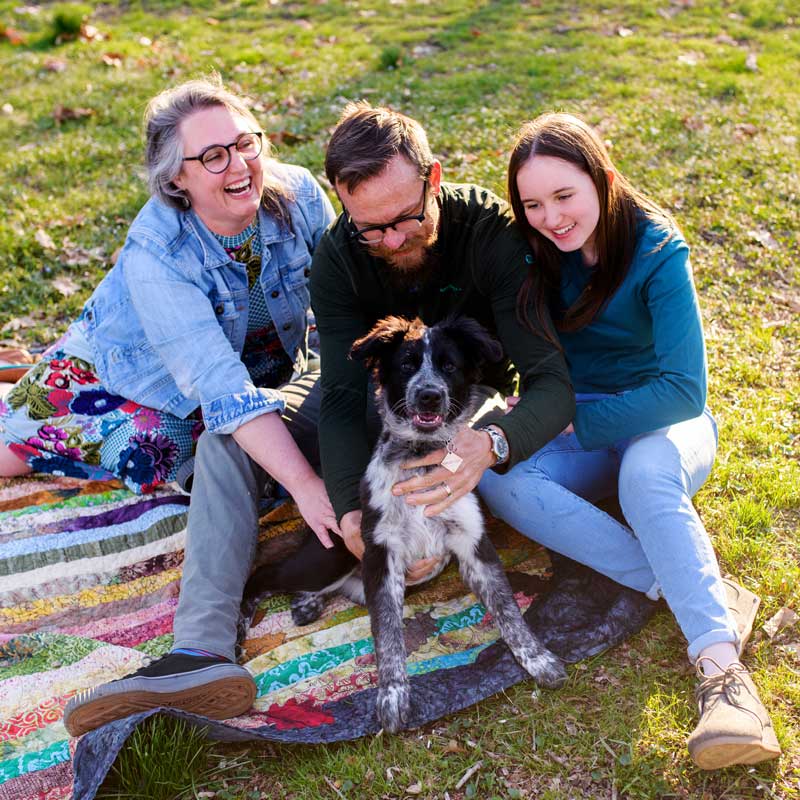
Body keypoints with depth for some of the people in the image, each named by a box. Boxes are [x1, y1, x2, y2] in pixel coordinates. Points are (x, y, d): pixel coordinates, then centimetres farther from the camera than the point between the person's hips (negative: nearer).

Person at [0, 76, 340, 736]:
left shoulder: (298, 197, -23)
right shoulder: (155, 254, -34)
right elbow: (223, 390, -43)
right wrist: (305, 485, -51)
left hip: (262, 383, 2)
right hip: (132, 367, -2)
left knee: (227, 446, -28)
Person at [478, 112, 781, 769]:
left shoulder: (657, 252, -17)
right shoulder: (534, 251, -4)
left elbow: (684, 390, -22)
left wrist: (571, 419, -25)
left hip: (662, 421, -4)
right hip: (574, 432, 4)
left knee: (646, 474, -40)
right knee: (496, 478, -29)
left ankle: (723, 671, -46)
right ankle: (693, 586, -32)